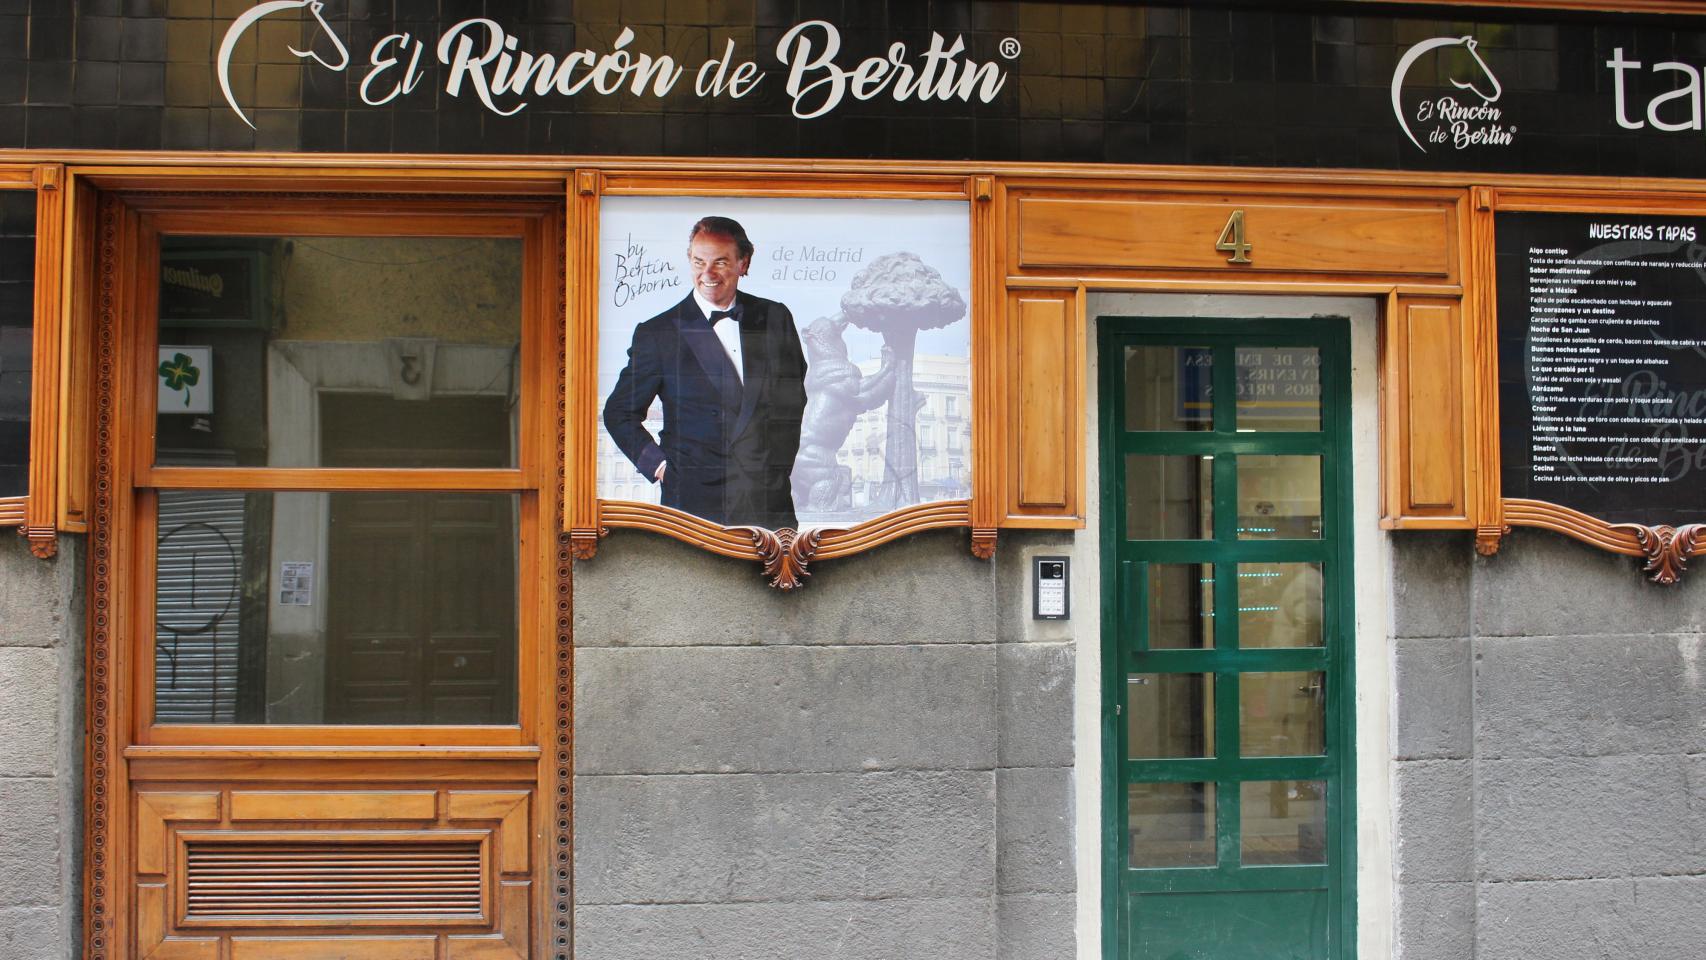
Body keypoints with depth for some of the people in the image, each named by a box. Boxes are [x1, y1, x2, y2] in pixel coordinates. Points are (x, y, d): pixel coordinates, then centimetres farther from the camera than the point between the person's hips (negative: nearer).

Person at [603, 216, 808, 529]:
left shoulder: (775, 318, 9)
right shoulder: (657, 333, 1)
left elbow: (795, 398, 19)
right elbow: (619, 412, 8)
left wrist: (782, 463, 12)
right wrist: (658, 464, -1)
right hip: (696, 501, -2)